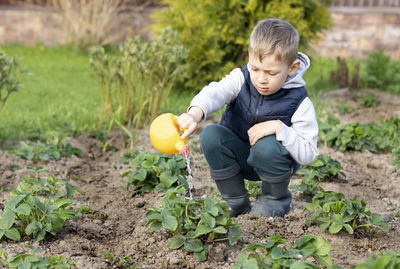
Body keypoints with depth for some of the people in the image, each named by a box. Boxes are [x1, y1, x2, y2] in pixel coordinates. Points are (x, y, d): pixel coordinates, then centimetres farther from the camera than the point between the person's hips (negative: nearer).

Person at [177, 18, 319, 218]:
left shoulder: (300, 103, -20)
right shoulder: (241, 78, -14)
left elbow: (308, 154, -23)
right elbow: (216, 92, -36)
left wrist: (279, 128, -36)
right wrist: (195, 113, -57)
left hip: (272, 161, -3)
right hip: (240, 156, 3)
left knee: (266, 145, -36)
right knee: (210, 135, -25)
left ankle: (277, 199, -5)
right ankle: (236, 201, -7)